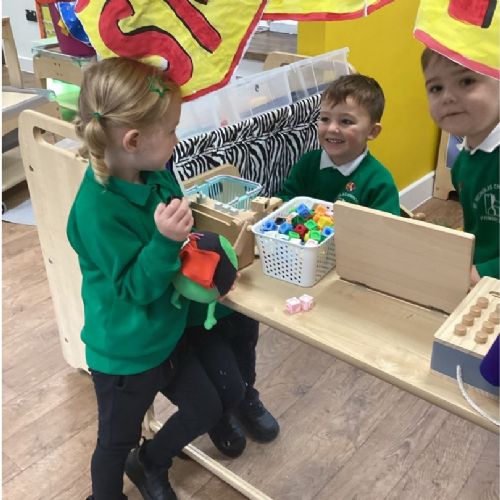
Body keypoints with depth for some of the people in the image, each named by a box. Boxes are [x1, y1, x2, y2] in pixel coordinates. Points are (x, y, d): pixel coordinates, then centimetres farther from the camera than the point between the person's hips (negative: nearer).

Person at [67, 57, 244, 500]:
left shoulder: (156, 173, -8)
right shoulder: (97, 209, -31)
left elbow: (183, 231, 11)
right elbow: (136, 287, -27)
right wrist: (166, 240, -39)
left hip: (168, 330, 8)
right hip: (125, 353, -7)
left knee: (209, 404, 24)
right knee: (117, 441, 17)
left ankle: (149, 463, 49)